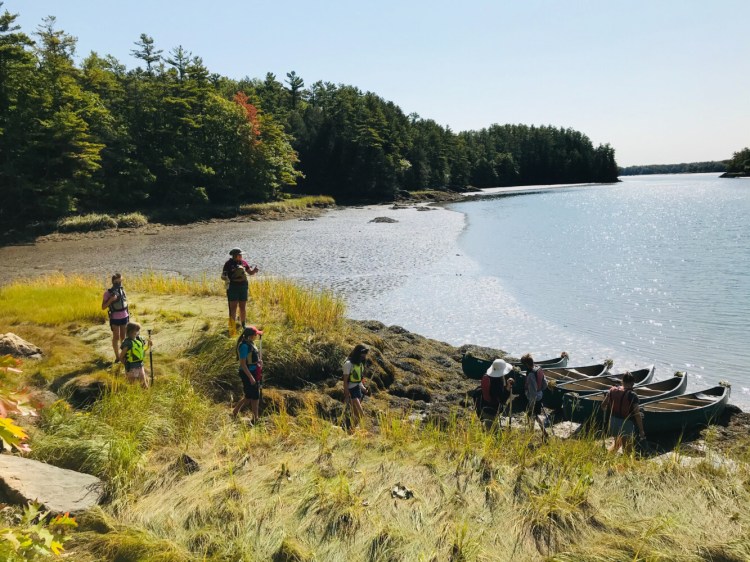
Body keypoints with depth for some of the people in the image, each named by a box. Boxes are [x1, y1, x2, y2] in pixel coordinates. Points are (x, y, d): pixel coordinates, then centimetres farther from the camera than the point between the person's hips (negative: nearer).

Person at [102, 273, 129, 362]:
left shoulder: (122, 290, 4)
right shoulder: (108, 293, -9)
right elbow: (103, 307, -8)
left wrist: (128, 316, 15)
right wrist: (111, 299, -24)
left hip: (124, 317, 4)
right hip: (115, 318, -4)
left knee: (123, 337, 11)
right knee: (116, 337, 3)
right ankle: (117, 356, 10)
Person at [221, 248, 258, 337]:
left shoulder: (243, 262, 9)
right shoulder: (229, 263, -4)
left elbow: (250, 272, 14)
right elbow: (223, 276, -3)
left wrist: (254, 270, -8)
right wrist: (227, 279, -26)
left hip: (243, 286, 4)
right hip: (233, 287, -4)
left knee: (243, 307, 9)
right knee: (233, 307, -6)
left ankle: (243, 326, 20)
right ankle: (232, 328, -6)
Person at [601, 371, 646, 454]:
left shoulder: (612, 391, -2)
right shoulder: (632, 395, -17)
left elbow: (603, 405, 8)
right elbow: (637, 414, -17)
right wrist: (641, 430, -8)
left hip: (613, 422, 6)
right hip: (626, 425, -5)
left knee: (617, 444, 28)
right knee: (627, 450, 8)